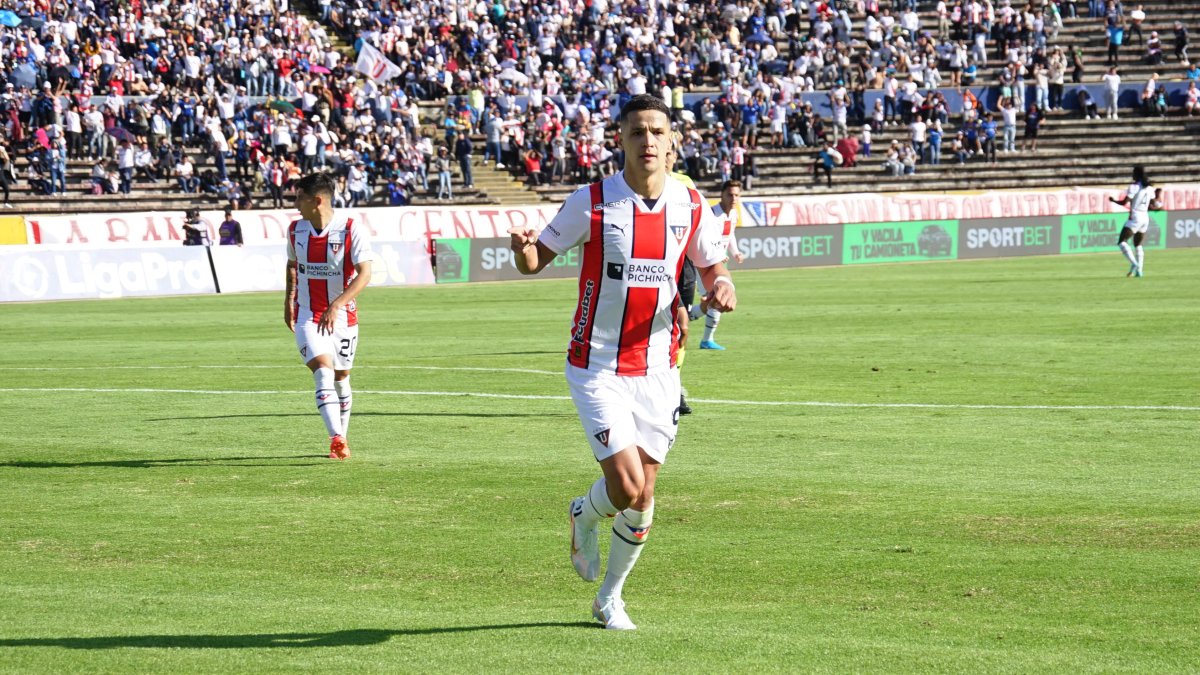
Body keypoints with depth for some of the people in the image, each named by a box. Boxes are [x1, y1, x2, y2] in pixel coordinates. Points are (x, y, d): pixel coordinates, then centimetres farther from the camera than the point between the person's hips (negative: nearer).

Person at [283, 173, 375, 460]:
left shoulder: (351, 229, -15)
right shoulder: (295, 230, 1)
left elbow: (365, 274, -23)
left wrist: (336, 306, -33)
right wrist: (288, 301, 18)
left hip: (343, 317, -1)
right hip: (307, 316, 1)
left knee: (341, 377, 11)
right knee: (323, 372, -18)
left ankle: (341, 438, 29)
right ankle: (337, 440, -29)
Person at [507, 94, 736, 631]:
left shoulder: (690, 206, -1)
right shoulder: (592, 202, -10)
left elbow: (712, 266, 13)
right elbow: (537, 260, -3)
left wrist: (722, 286, -11)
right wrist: (524, 250, -27)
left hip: (657, 369, 4)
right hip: (598, 368, -3)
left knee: (643, 496, 5)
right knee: (627, 488, -15)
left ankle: (610, 596, 28)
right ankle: (584, 516, 23)